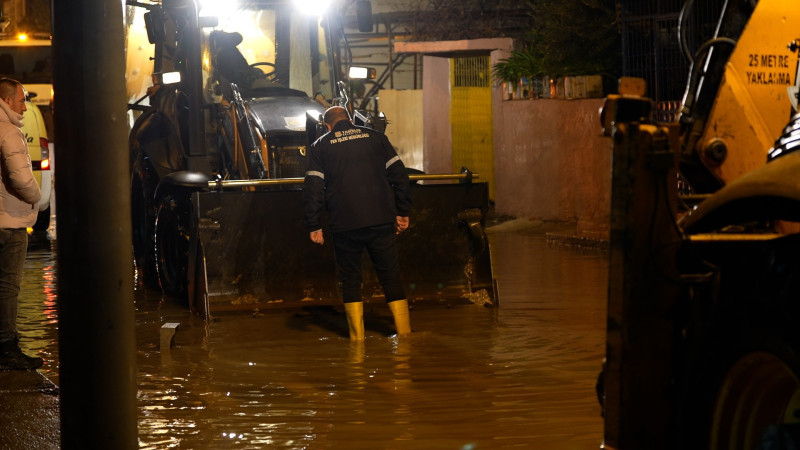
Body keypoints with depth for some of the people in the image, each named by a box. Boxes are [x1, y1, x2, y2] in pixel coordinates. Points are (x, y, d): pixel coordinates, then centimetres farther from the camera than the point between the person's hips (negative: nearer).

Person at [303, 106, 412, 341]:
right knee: (391, 277, 6)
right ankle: (404, 332, 5)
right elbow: (398, 174, 8)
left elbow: (313, 187, 0)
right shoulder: (375, 137, 13)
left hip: (345, 224, -1)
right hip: (381, 221, 1)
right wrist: (402, 212, 11)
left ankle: (357, 338, 5)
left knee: (350, 280, 9)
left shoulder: (320, 146, 9)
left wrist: (313, 226, 2)